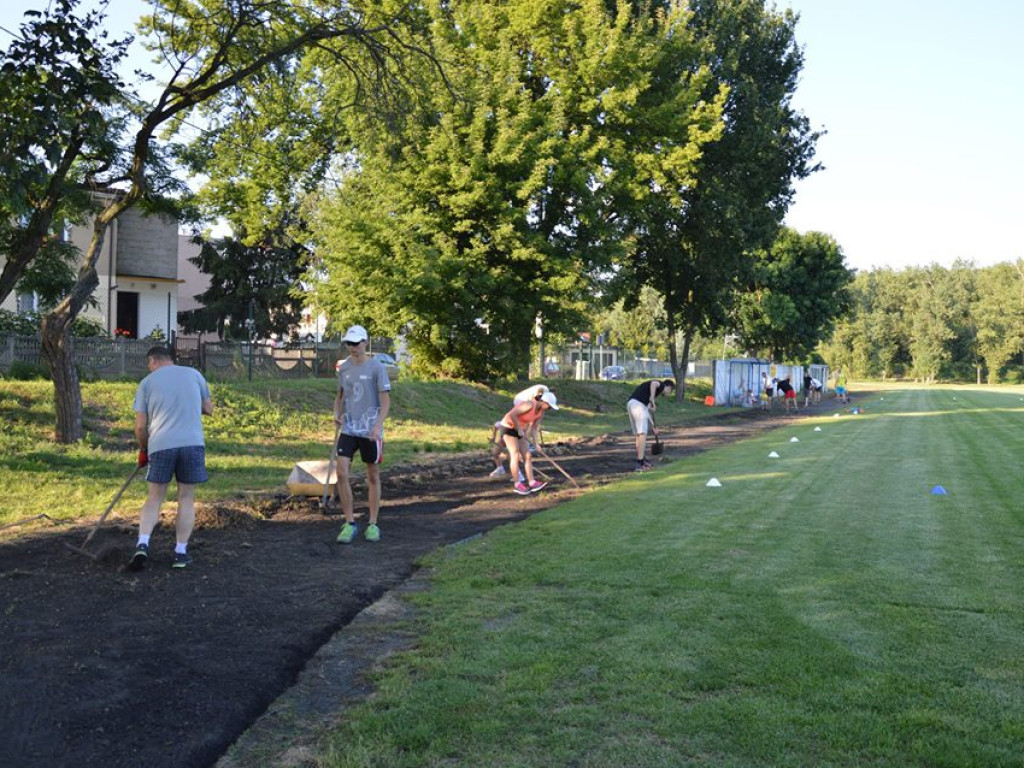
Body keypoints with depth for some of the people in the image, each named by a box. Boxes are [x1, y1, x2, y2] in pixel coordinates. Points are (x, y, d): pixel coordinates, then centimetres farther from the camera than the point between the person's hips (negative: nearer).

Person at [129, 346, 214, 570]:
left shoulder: (147, 382, 10)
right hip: (192, 443, 0)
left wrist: (143, 450, 23)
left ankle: (142, 545, -1)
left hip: (160, 444, 0)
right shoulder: (193, 374, 12)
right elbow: (209, 409, 19)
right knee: (186, 498, 10)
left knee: (154, 498, 13)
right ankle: (181, 552, 12)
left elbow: (140, 426, 7)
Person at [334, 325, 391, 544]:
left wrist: (378, 426, -23)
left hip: (370, 432, -3)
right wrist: (337, 414, -1)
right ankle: (349, 523, 3)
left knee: (373, 476, 7)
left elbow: (385, 401, -9)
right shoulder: (344, 368, 6)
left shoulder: (377, 367, -7)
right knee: (341, 473, -9)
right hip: (348, 430, 3)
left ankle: (373, 524, 19)